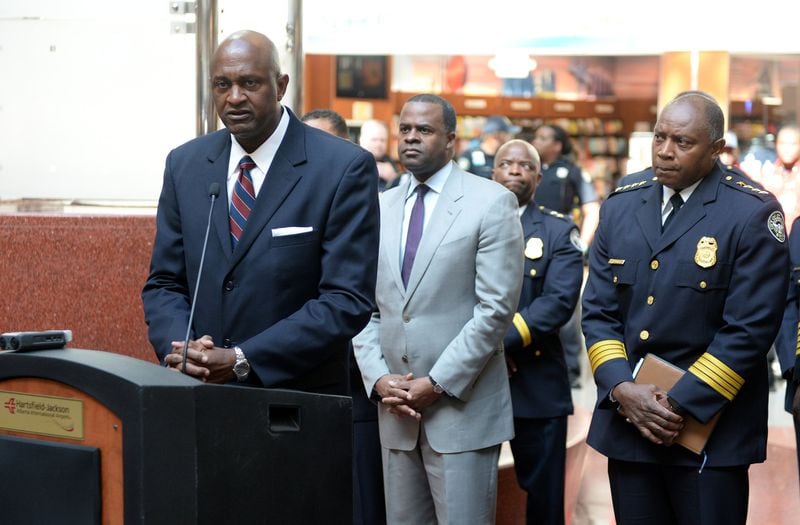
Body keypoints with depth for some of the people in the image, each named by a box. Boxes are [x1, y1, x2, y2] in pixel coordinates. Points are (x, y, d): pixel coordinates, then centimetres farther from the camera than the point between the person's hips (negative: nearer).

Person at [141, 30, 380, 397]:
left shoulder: (344, 168, -11)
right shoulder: (185, 164, 4)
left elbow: (347, 300, -15)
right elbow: (164, 283, 8)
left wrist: (241, 360, -19)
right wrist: (180, 348, -12)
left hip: (299, 401, -3)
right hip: (200, 394, 4)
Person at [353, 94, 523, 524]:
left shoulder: (491, 203, -4)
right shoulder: (380, 208, 11)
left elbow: (496, 308, -11)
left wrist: (438, 383, -14)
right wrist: (379, 378, -4)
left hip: (462, 407, -4)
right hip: (396, 408, 5)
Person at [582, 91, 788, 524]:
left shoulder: (753, 213, -9)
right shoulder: (620, 205, 7)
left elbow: (749, 329, -13)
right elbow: (598, 310, 6)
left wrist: (682, 404, -16)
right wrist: (620, 388, -9)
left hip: (711, 428, -4)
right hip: (627, 422, 5)